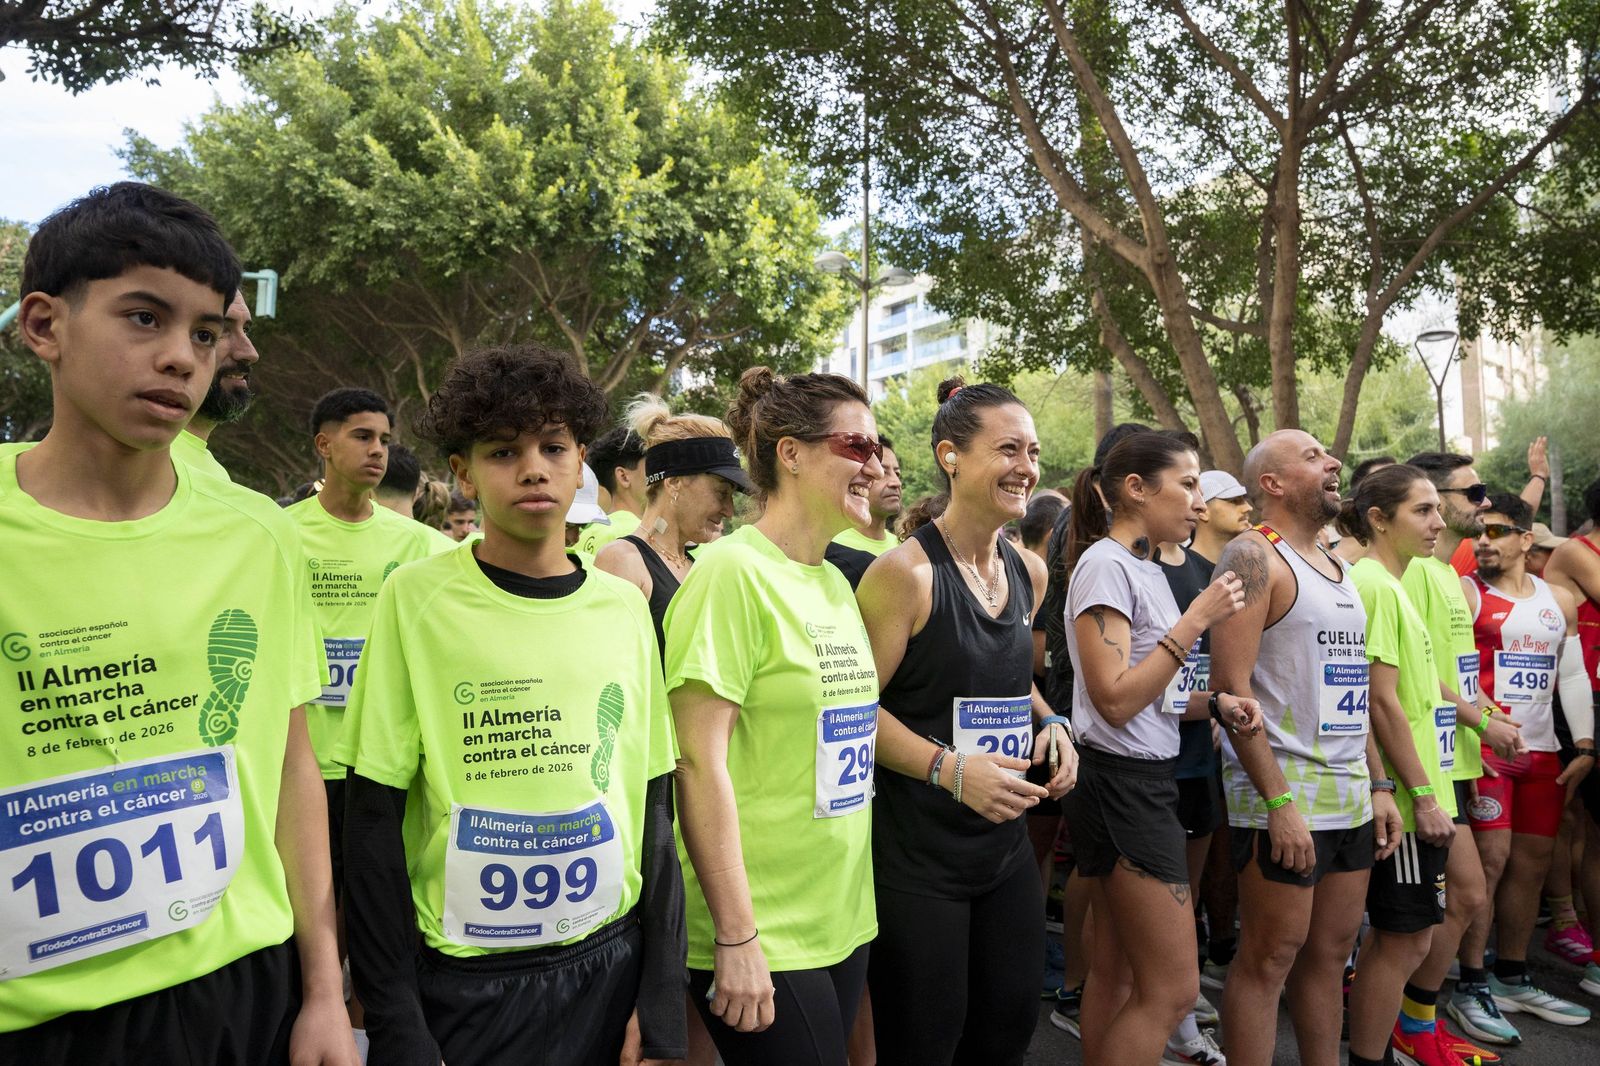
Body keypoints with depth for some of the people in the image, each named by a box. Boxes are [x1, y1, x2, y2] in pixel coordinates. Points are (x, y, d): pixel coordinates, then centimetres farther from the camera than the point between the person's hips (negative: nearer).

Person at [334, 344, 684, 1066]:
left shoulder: (625, 608, -1)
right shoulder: (417, 597, -10)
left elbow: (653, 811, 3)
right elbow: (373, 821, -7)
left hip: (610, 965, 3)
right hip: (462, 984, -2)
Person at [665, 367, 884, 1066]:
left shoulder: (835, 584, 7)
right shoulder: (734, 573, -17)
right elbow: (700, 764, -19)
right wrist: (737, 939, -18)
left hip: (843, 921, 8)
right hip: (759, 938, -7)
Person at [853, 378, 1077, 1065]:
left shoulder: (1029, 574, 6)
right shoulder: (905, 571, -17)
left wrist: (1050, 723, 3)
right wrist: (949, 768, -25)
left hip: (1007, 846, 7)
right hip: (916, 855, -7)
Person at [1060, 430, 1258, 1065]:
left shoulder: (1147, 567, 13)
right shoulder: (1105, 564, -15)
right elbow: (1115, 700, -21)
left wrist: (1215, 703, 1)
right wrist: (1197, 620, -19)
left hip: (1144, 781, 9)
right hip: (1121, 782, -9)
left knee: (1117, 971, 16)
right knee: (1173, 989, -2)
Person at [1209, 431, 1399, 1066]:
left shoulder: (1338, 567, 16)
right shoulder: (1254, 555, -10)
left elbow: (1351, 690, 19)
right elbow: (1231, 687, -18)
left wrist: (1377, 786, 13)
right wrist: (1279, 801, -20)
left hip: (1350, 797, 8)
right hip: (1281, 795, -8)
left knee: (1330, 952, 15)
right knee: (1268, 958, 0)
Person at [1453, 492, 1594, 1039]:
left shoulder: (1561, 600, 13)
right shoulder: (1464, 594, -5)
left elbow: (1573, 676, 15)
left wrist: (1585, 747, 7)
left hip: (1542, 751, 6)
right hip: (1484, 749, -6)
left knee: (1533, 861, 10)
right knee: (1489, 859, -9)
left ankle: (1513, 979, 24)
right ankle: (1471, 989, 1)